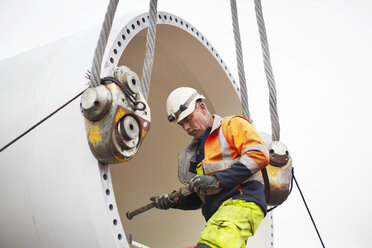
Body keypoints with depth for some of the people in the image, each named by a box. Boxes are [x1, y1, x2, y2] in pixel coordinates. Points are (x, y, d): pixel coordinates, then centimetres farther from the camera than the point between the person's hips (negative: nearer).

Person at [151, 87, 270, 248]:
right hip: (216, 218, 7)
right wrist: (174, 201, 10)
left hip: (243, 200, -7)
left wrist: (218, 180, -12)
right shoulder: (193, 154, 30)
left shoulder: (232, 125, 9)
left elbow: (259, 155, -8)